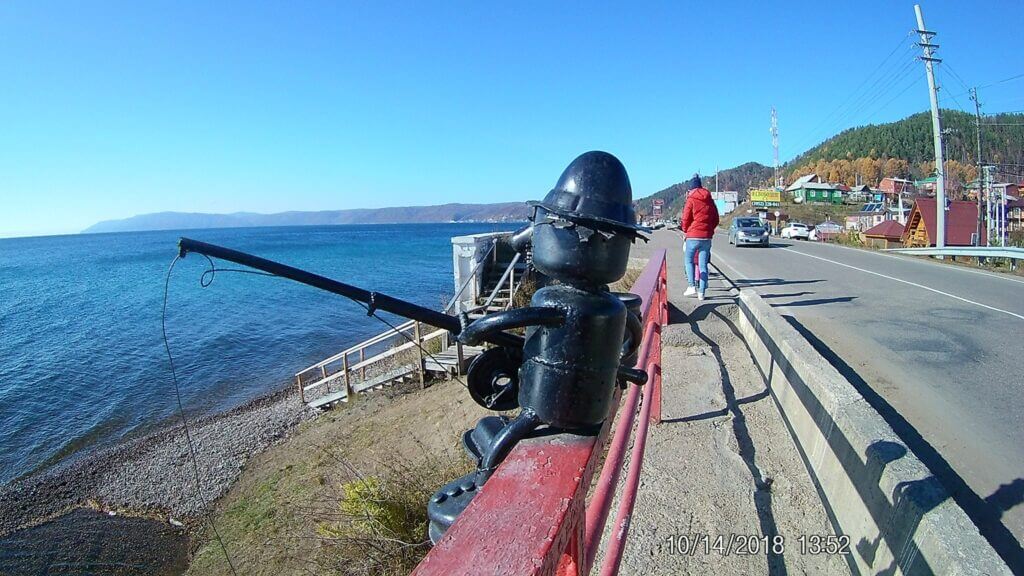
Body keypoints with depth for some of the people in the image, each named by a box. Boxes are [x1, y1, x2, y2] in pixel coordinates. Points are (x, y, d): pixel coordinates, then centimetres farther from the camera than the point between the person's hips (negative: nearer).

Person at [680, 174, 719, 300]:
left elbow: (686, 219, -6)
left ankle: (692, 286, -6)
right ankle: (701, 292, 4)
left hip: (693, 236, -4)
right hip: (707, 237, 4)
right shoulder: (710, 201, 11)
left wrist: (685, 230, 12)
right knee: (703, 264, 5)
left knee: (689, 260, 9)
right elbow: (716, 219, 14)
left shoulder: (691, 200, -4)